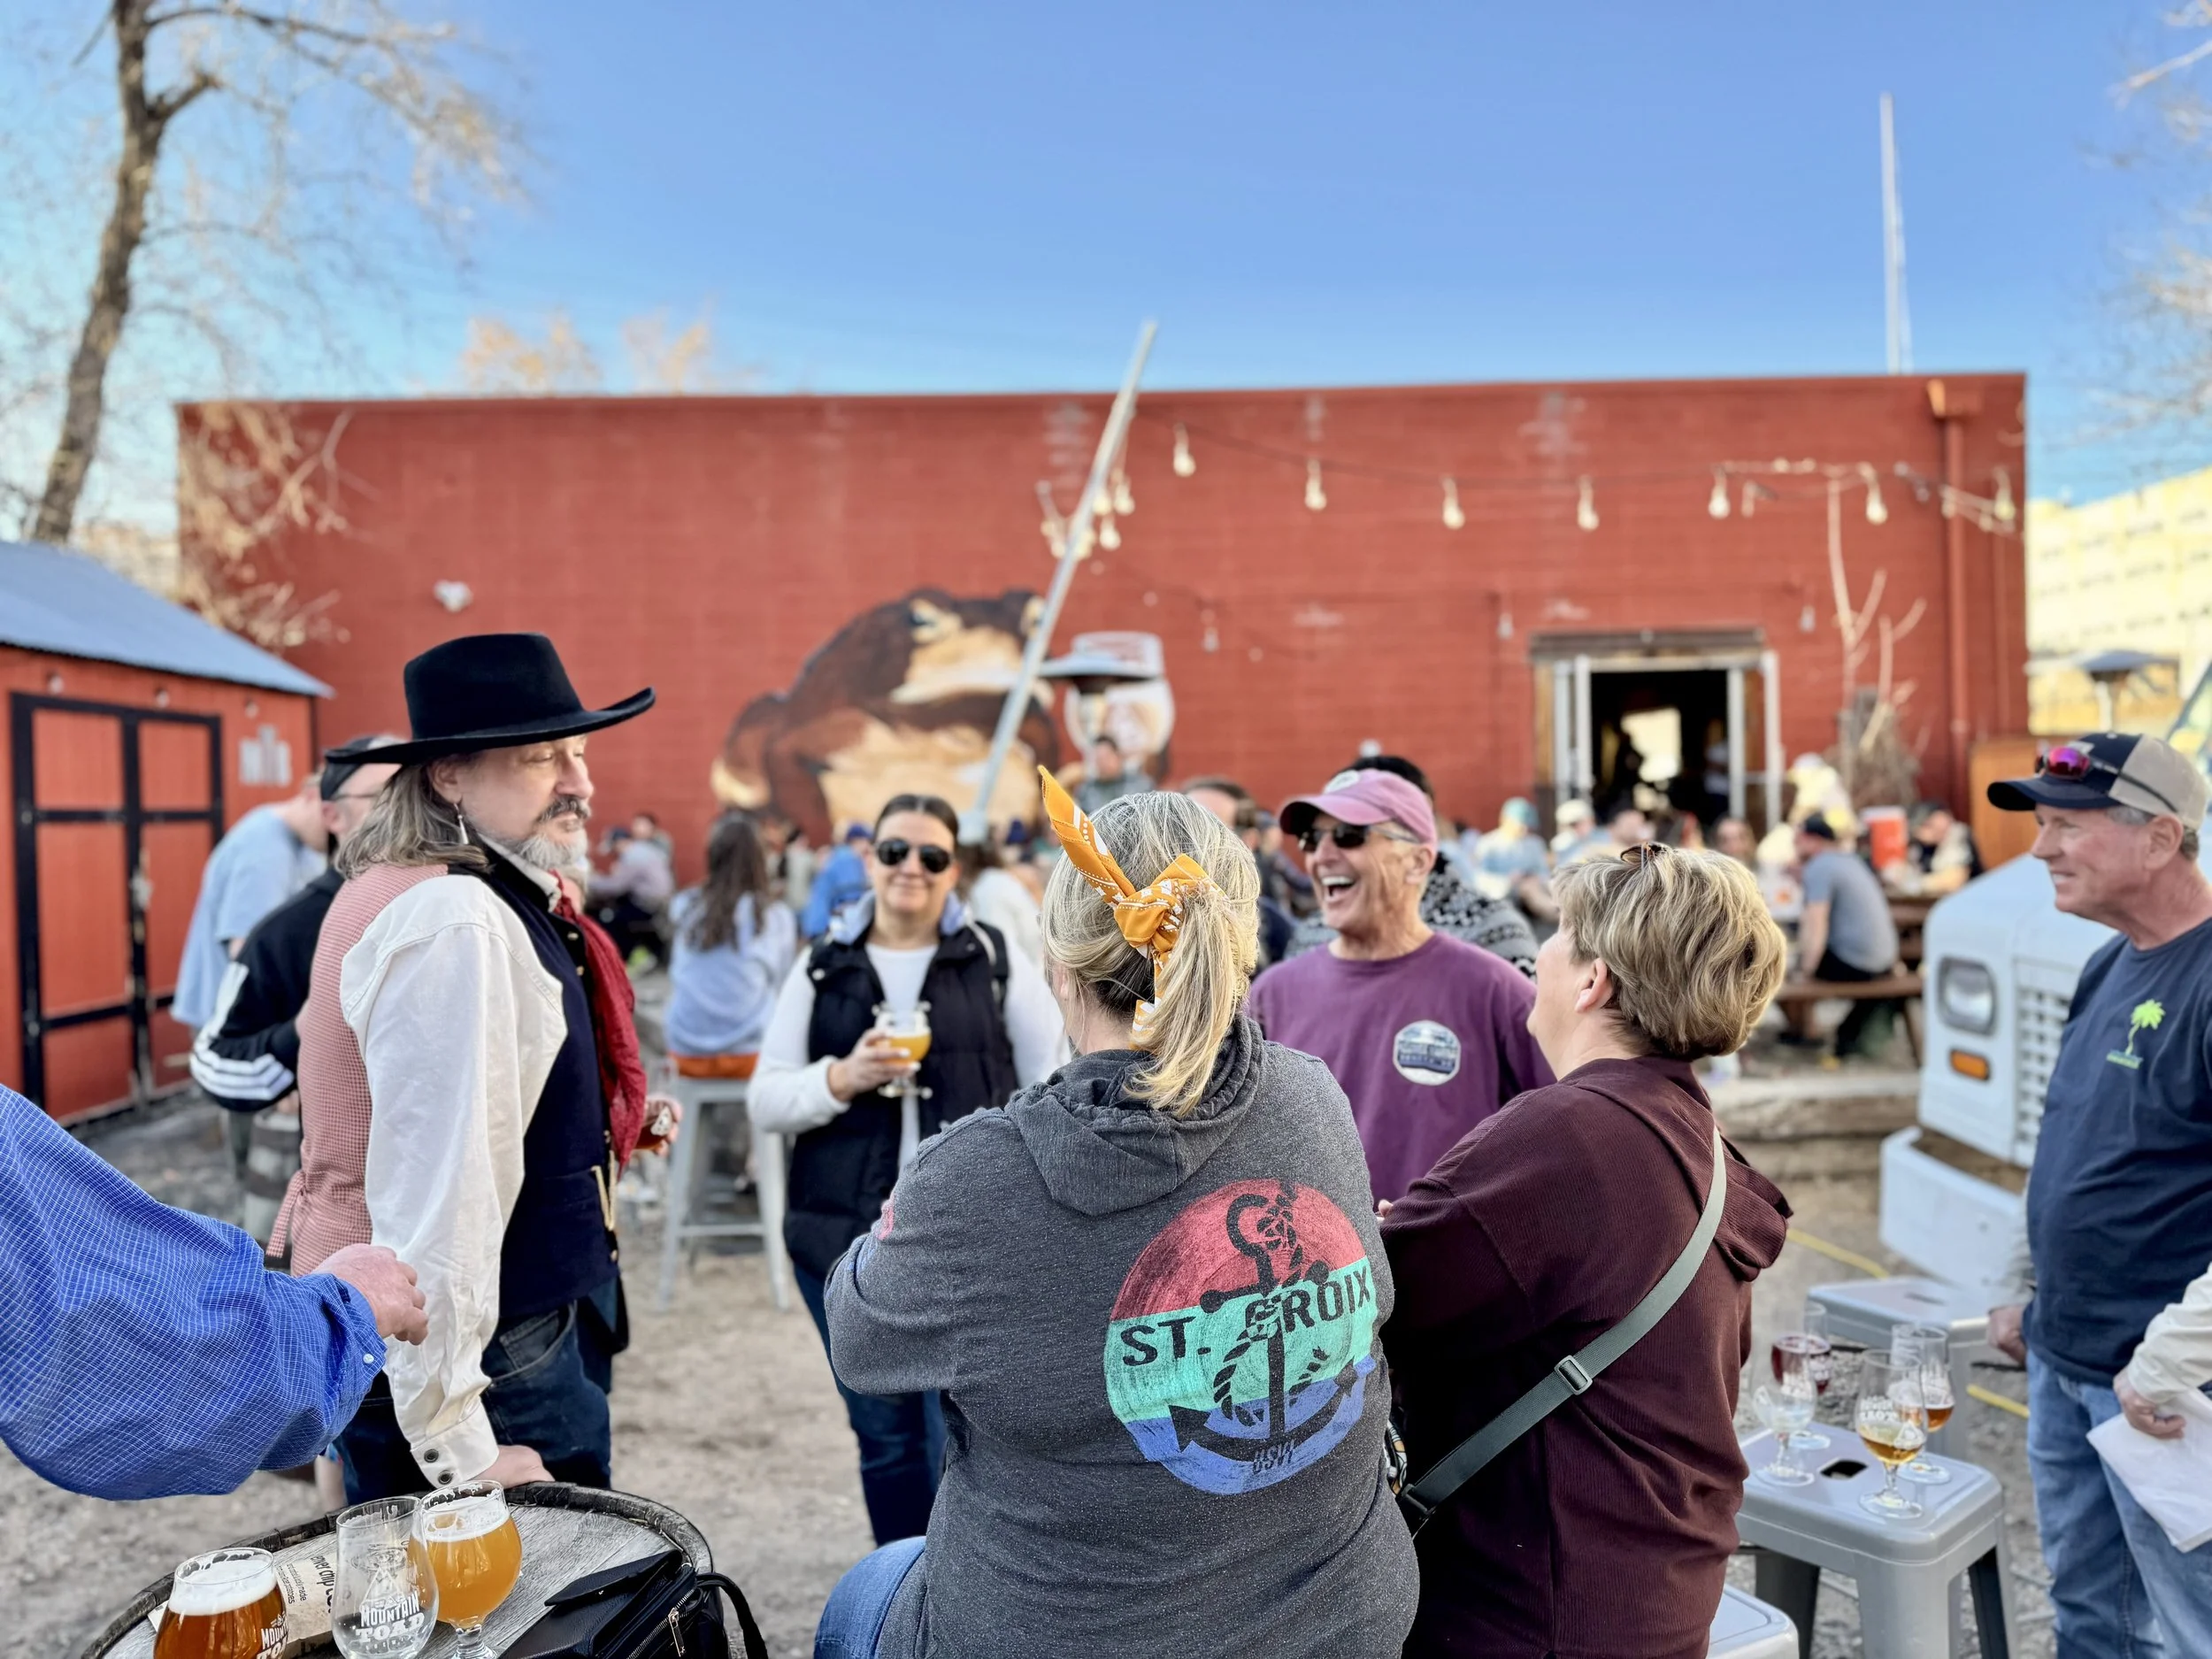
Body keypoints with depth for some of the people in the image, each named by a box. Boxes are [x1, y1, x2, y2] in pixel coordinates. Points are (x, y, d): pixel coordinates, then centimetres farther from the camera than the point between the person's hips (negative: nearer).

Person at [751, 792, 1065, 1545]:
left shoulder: (995, 959, 1)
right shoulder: (822, 968, 6)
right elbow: (766, 1101, 4)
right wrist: (843, 1078, -15)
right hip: (846, 1241, 2)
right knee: (885, 1441, 13)